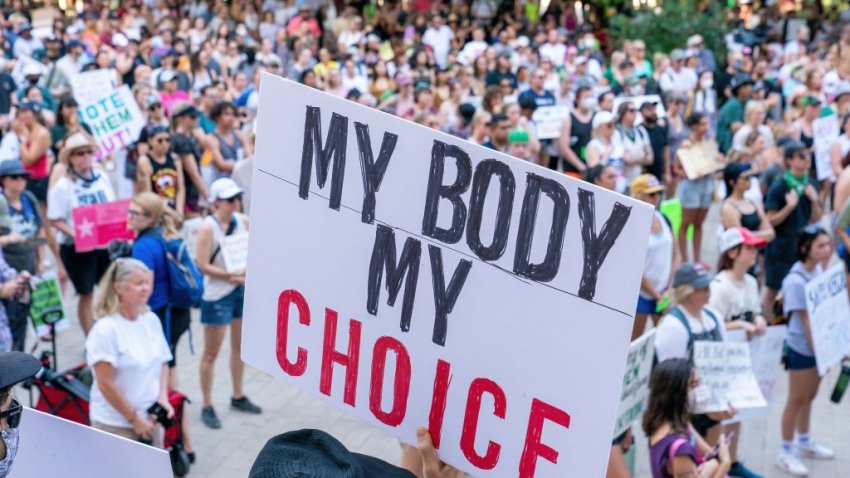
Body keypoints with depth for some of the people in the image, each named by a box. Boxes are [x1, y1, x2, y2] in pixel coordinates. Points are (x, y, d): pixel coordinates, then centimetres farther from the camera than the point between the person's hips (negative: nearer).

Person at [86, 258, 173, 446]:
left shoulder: (152, 320, 2)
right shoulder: (106, 330, -16)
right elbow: (106, 384, -16)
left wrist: (163, 397, -1)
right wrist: (134, 418, -12)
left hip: (149, 419, 6)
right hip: (115, 425, -6)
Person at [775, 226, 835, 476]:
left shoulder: (818, 269, 0)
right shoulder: (796, 281, -25)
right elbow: (806, 320, -21)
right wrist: (817, 350, -17)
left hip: (819, 344, 7)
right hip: (802, 347, -7)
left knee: (809, 396, 22)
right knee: (797, 400, 6)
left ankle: (804, 442, 41)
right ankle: (786, 452, 22)